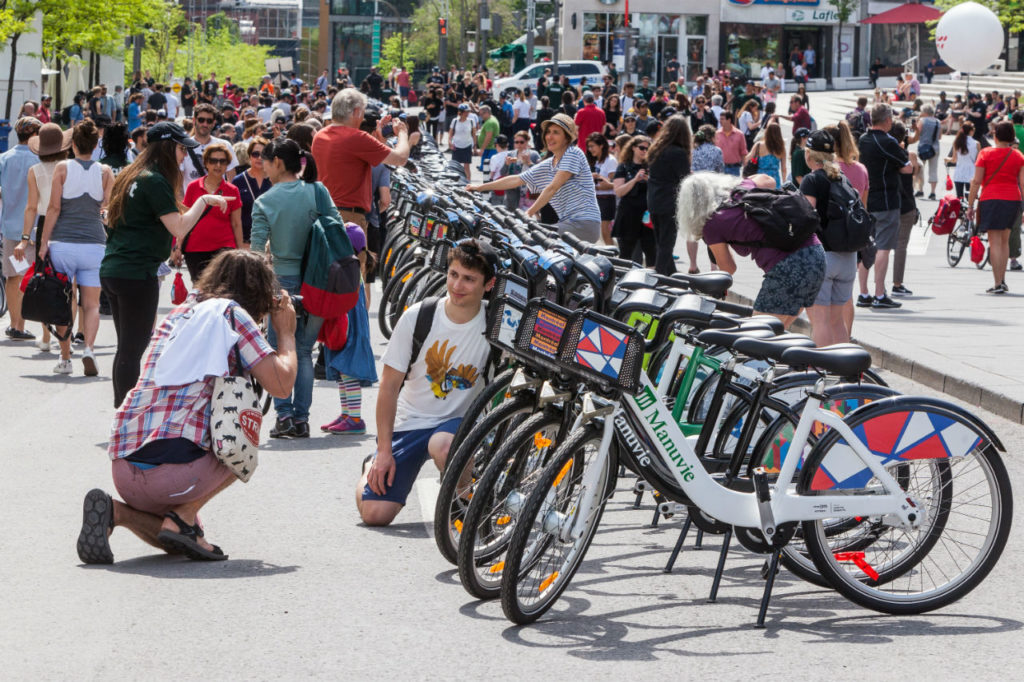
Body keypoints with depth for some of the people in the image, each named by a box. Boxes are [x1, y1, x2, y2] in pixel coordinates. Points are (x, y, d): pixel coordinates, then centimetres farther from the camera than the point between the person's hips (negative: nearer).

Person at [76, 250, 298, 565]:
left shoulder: (179, 312, 23)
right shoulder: (233, 314, 2)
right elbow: (280, 384, -5)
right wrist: (286, 333, 14)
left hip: (122, 465, 7)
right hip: (173, 465, -7)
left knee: (176, 542, 31)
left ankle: (116, 511, 2)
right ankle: (182, 519, 5)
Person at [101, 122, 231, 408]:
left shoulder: (130, 177, 15)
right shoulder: (154, 181, -12)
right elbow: (179, 228, -18)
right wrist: (204, 201, -8)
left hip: (112, 269, 9)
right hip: (137, 273, -9)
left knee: (126, 348, 15)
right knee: (133, 349, -5)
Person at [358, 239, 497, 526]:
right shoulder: (418, 317, -11)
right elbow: (389, 385, -4)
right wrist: (385, 451, -7)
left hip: (459, 420, -1)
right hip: (410, 421, 1)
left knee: (442, 446, -39)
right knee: (374, 513, -8)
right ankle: (374, 467, 28)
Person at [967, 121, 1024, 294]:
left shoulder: (985, 154, -3)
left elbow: (976, 181, -5)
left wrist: (970, 205, 0)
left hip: (990, 199, -3)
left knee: (995, 242, -5)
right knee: (1004, 241, 18)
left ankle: (998, 283, -11)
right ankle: (1002, 280, 20)